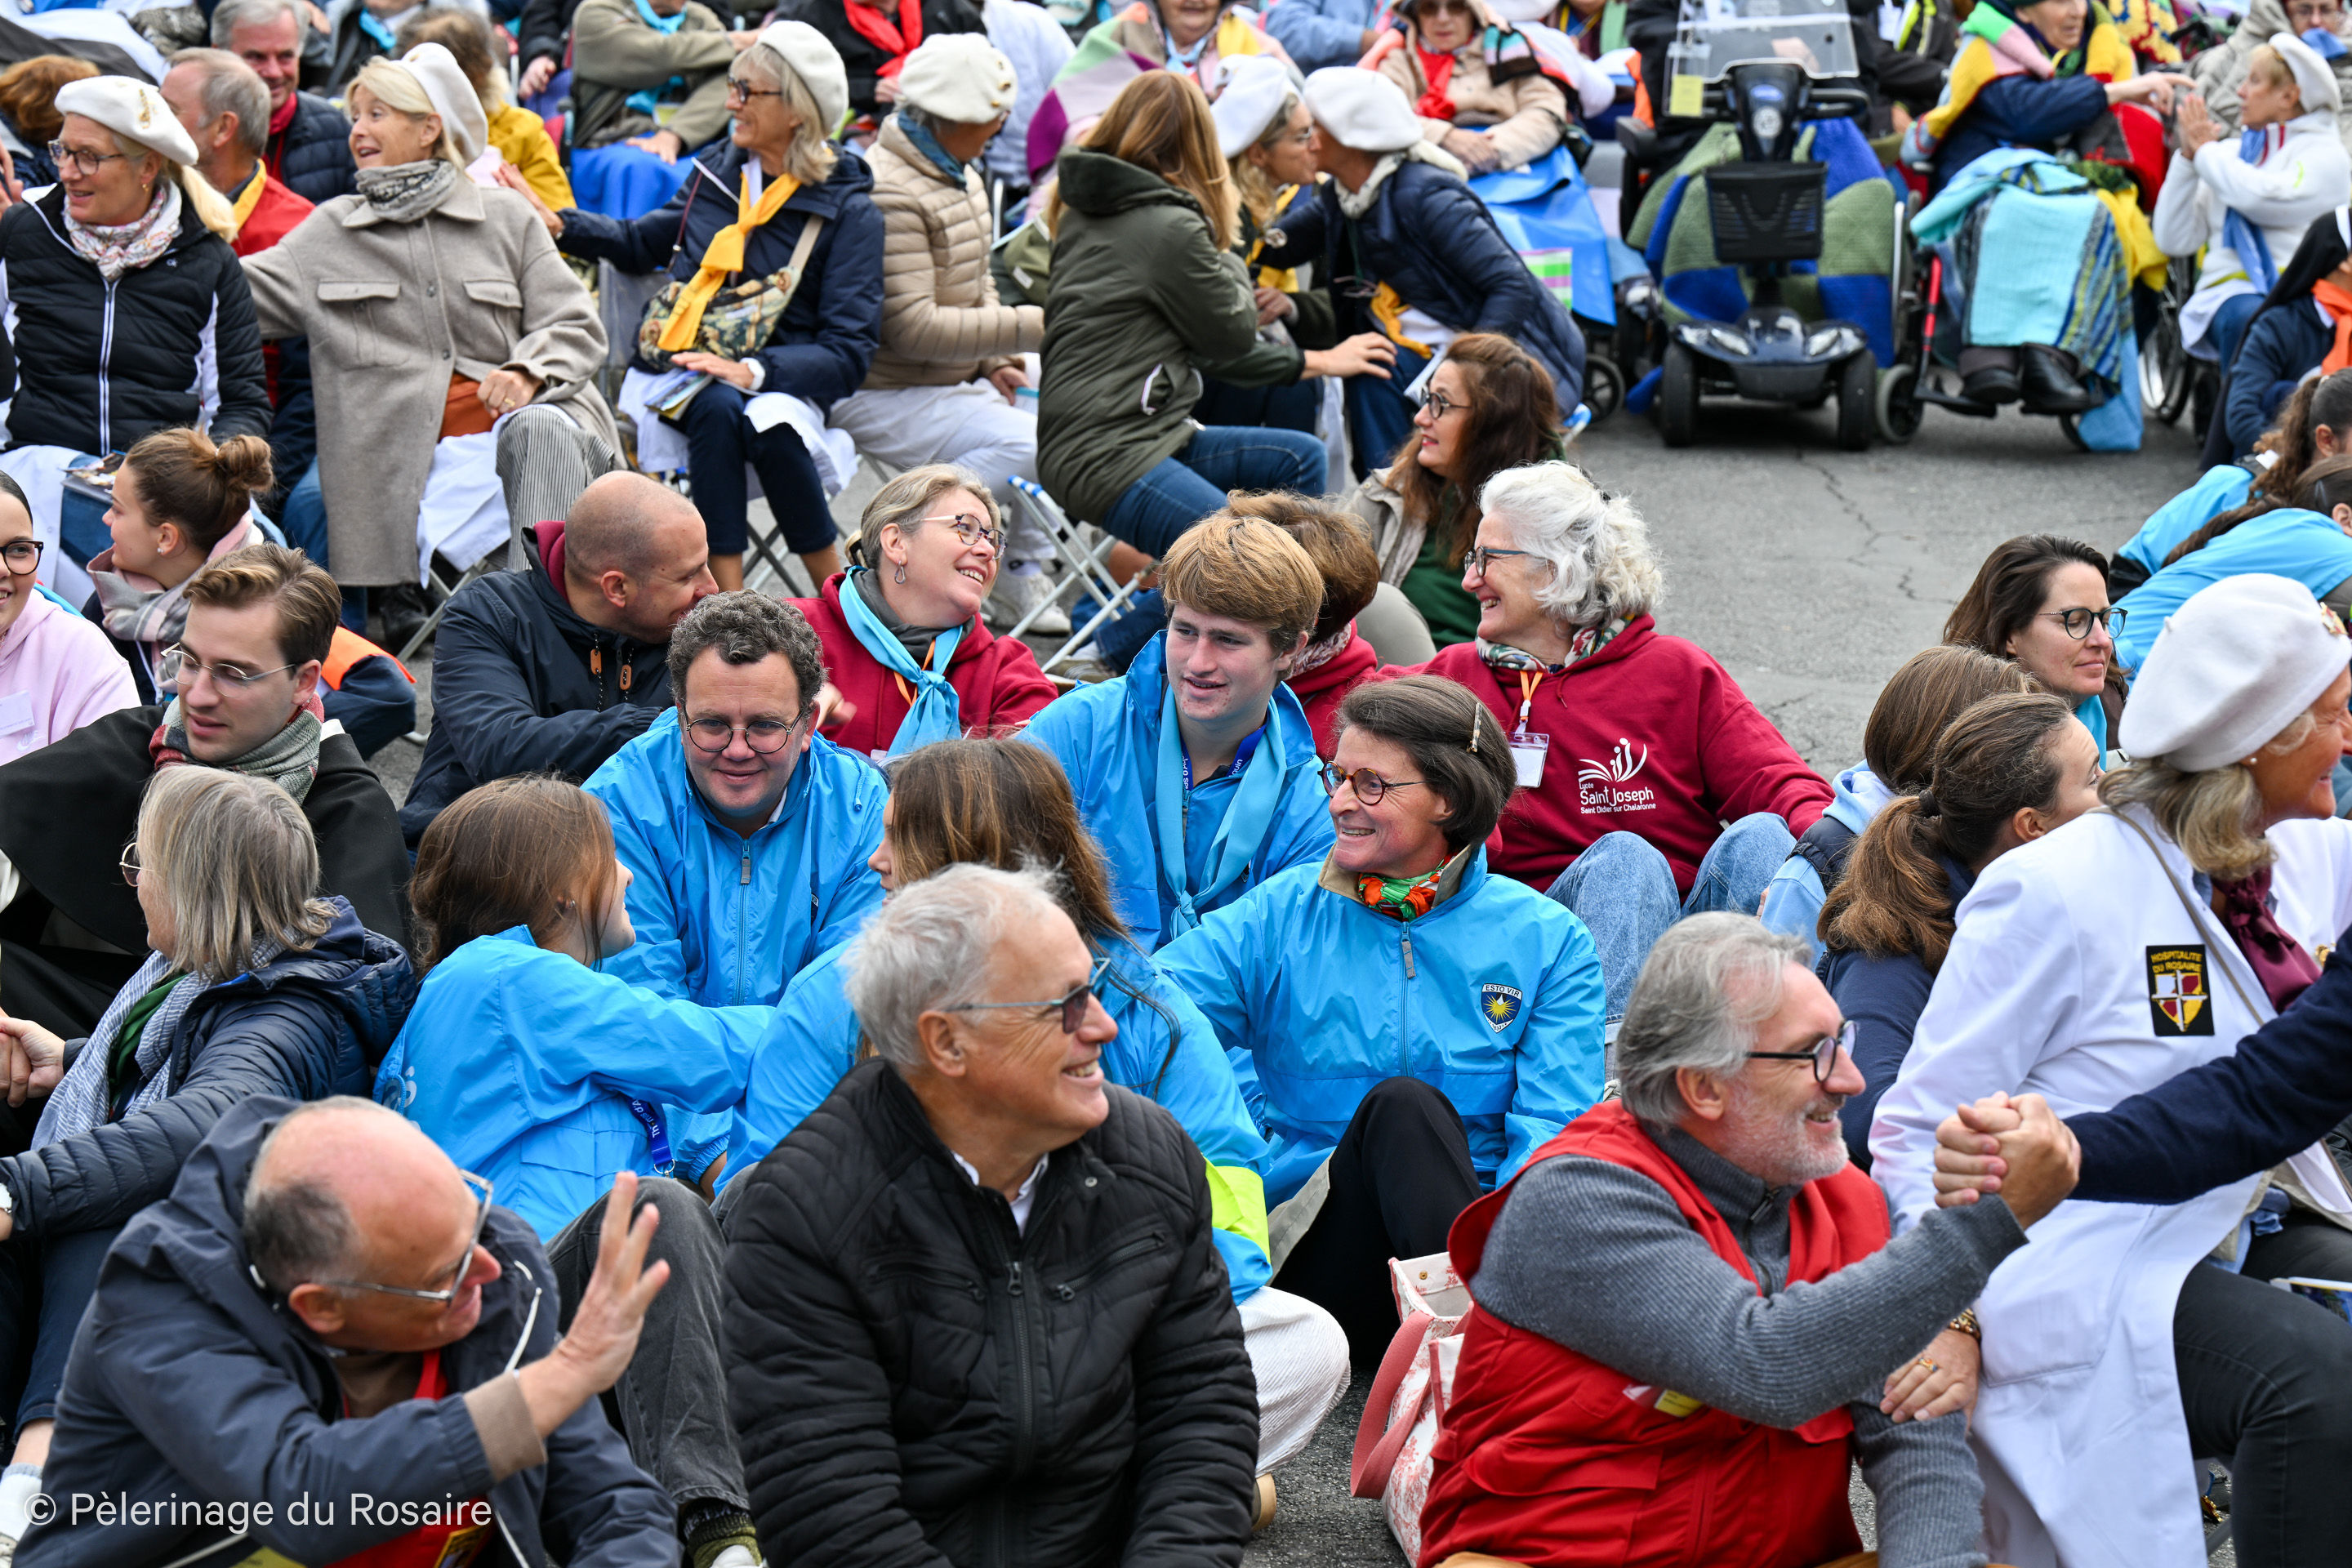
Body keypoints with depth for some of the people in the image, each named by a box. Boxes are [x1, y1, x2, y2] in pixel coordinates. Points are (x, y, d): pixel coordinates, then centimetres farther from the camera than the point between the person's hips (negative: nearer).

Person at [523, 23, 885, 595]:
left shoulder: (849, 213, -3)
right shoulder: (720, 173, 12)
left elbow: (848, 354, -11)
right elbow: (644, 243, 31)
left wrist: (752, 371, -27)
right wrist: (557, 225, 14)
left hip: (776, 384, -3)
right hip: (678, 373, 3)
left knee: (772, 424, -38)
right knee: (717, 409, -34)